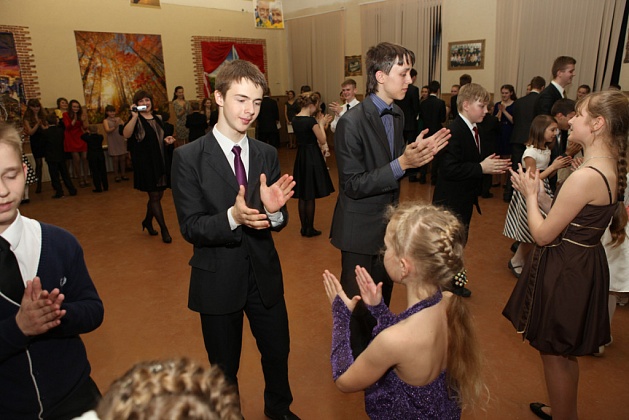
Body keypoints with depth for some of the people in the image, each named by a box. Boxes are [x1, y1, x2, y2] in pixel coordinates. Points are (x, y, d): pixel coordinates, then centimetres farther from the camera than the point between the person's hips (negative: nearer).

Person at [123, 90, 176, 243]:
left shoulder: (158, 118, 13)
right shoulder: (136, 120, -5)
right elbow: (126, 134, -24)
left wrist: (167, 140, 1)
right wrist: (134, 116, -30)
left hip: (161, 162, 6)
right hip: (145, 163, -6)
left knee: (158, 195, 13)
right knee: (154, 196, -1)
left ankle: (147, 221, 35)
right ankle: (163, 228, 8)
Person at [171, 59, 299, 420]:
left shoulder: (267, 154, -1)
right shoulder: (189, 157, -13)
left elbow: (278, 221, -3)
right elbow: (190, 227, -15)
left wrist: (273, 210, -26)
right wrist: (232, 217, -33)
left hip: (264, 273, 4)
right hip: (218, 279, -3)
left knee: (278, 351, 22)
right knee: (224, 367, 17)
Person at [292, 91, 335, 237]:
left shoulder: (295, 120, 5)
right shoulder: (311, 120, -18)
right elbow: (322, 140, -12)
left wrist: (320, 123, 16)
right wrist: (321, 124, 1)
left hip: (300, 157, 7)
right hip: (312, 158, -7)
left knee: (302, 195, 13)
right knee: (310, 197, 2)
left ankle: (304, 227, 22)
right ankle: (309, 229, 12)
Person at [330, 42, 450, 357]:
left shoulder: (398, 115, 4)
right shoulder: (352, 121, -22)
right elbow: (353, 185, -23)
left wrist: (418, 153, -7)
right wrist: (402, 163, -29)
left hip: (388, 225, 8)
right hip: (361, 231, -8)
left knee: (382, 299, 24)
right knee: (358, 305, 8)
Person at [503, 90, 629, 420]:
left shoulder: (586, 177, -27)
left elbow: (543, 235, -21)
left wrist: (530, 195, -7)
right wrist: (539, 195, 5)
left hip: (565, 273, -10)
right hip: (584, 265, 10)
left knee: (555, 354, 11)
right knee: (565, 353, 26)